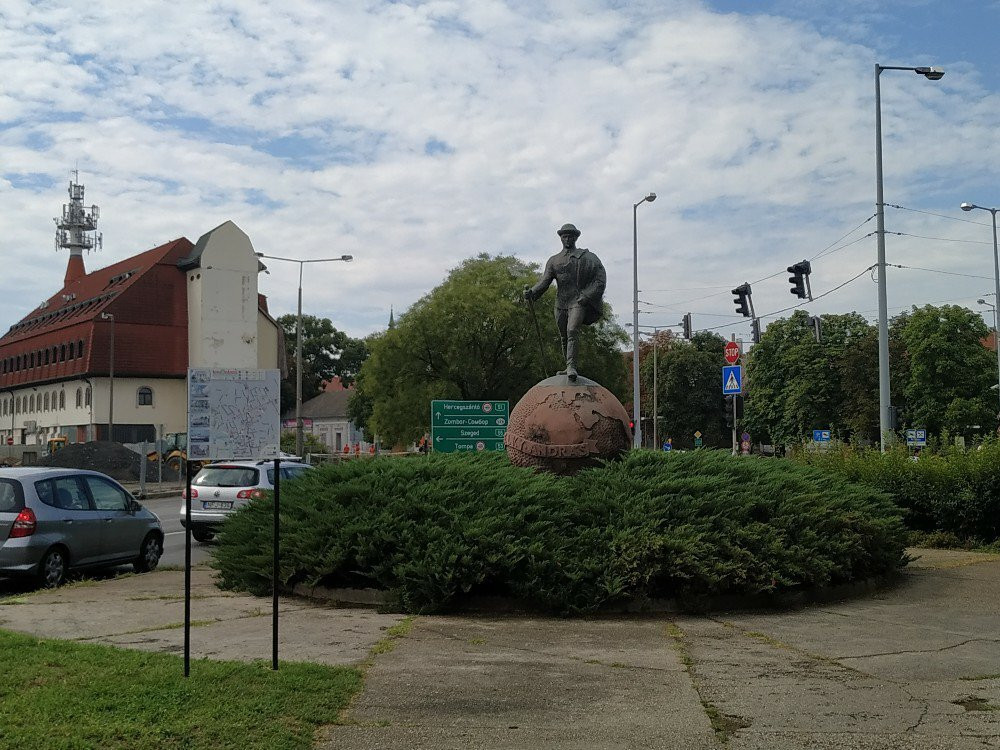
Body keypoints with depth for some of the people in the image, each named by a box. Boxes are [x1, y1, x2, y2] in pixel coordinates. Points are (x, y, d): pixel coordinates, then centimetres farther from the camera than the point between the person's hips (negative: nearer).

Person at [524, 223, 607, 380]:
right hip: (561, 303, 4)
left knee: (572, 331, -24)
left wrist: (586, 297, -12)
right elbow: (544, 281, 6)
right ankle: (569, 368, 22)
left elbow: (600, 280, -1)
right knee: (564, 338, 8)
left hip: (578, 301, -4)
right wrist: (532, 292, -13)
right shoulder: (554, 260, 16)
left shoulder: (587, 257, 5)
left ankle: (571, 366, -30)